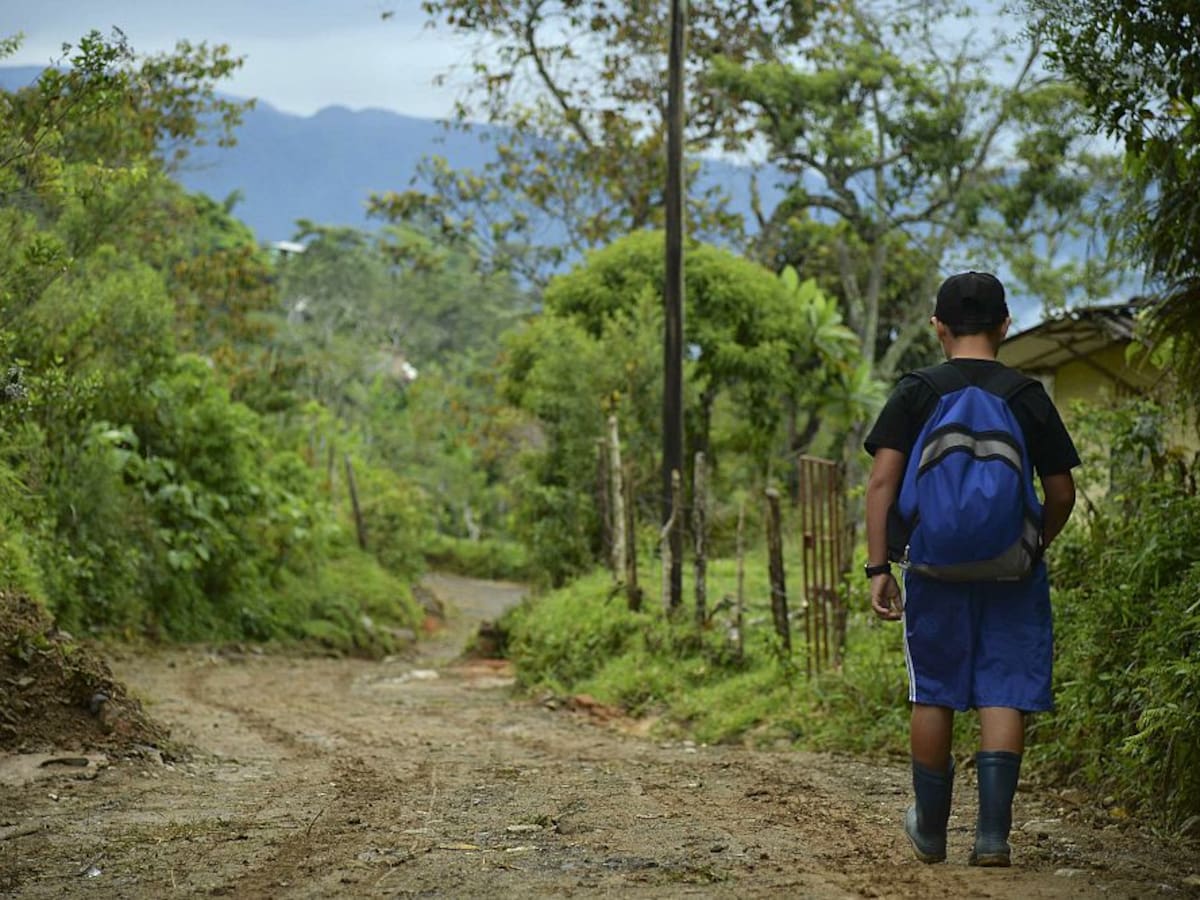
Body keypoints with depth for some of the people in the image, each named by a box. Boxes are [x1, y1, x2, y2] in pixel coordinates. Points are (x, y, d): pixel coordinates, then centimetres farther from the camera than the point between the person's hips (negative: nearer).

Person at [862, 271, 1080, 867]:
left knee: (934, 695, 12)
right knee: (1005, 696, 1)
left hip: (935, 569, 1)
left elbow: (882, 482, -8)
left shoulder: (915, 394, 0)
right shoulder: (1029, 398, 1)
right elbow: (1061, 493, 3)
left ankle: (930, 831, 24)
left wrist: (878, 567, -6)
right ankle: (992, 833, -7)